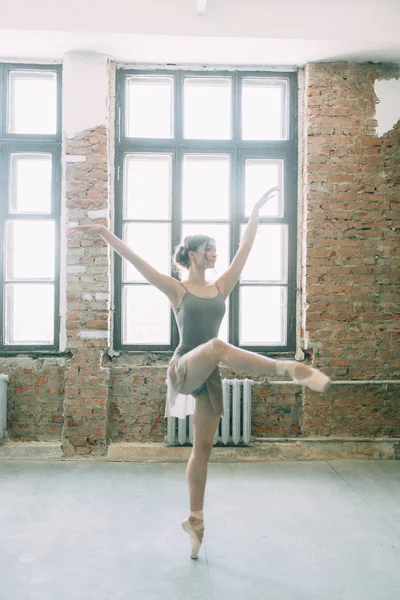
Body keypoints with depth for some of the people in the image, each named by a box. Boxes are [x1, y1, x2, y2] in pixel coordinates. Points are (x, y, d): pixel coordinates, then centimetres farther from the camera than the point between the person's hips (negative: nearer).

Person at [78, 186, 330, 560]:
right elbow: (136, 261, -8)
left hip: (209, 376, 5)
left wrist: (256, 212, 8)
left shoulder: (221, 287, 10)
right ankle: (289, 369, -42)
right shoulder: (177, 290, -1)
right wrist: (106, 234, -15)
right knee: (217, 346, -38)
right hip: (184, 368, -5)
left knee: (203, 449, 9)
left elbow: (245, 249, 8)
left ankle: (194, 520, 21)